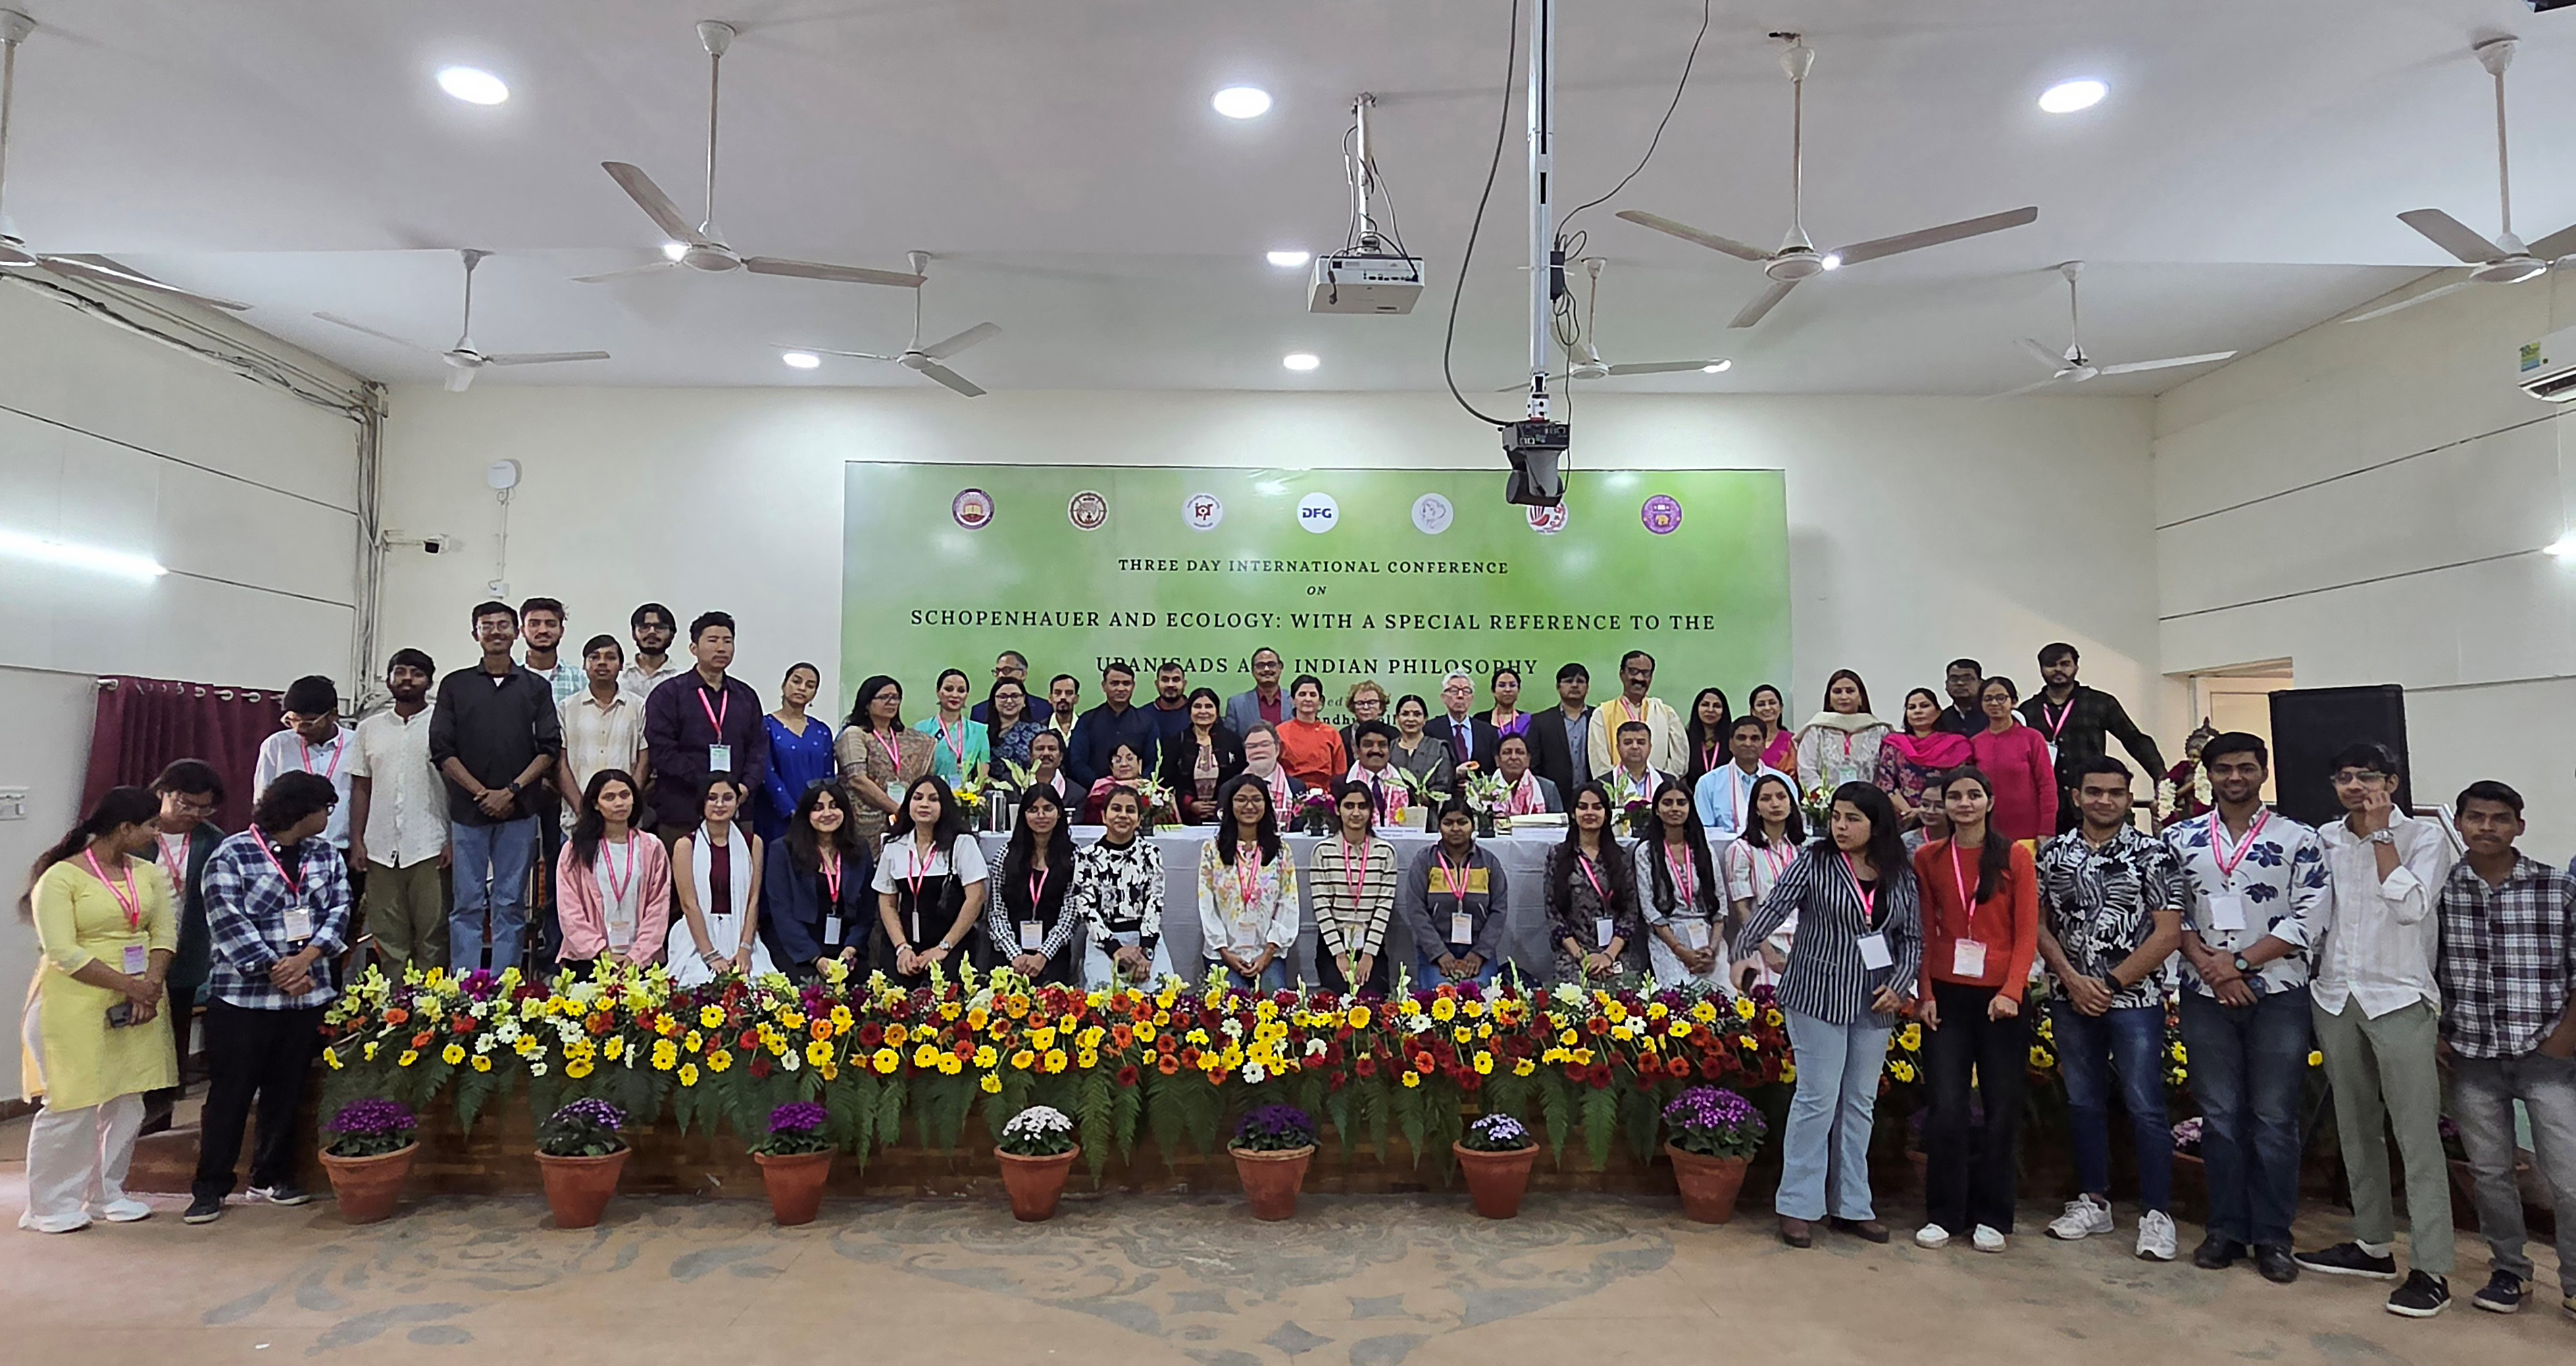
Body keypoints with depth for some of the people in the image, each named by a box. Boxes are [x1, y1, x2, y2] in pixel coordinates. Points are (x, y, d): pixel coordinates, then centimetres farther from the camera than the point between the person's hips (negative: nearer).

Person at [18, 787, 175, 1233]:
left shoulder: (146, 873, 8)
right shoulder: (61, 878, -10)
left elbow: (165, 933, 4)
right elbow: (63, 954, -16)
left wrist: (152, 985, -12)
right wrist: (129, 986, -17)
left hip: (139, 1005, 6)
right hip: (76, 1007, -6)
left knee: (127, 1103, 10)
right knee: (72, 1105, -1)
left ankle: (107, 1194, 23)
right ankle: (52, 1205, 15)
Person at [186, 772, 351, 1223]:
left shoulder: (327, 855, 10)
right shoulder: (232, 855, -6)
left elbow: (339, 910, 3)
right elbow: (227, 921, -12)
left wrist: (306, 959, -13)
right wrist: (274, 969, -15)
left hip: (309, 995, 5)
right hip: (243, 996, -5)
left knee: (288, 1092, 12)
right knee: (231, 1092, 2)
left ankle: (271, 1177, 24)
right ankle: (210, 1186, 13)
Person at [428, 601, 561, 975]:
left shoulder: (536, 687, 9)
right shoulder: (455, 685, 9)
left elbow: (549, 748, 3)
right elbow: (442, 750, 2)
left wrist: (511, 791, -9)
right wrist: (481, 793, -8)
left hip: (518, 811, 0)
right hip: (467, 809, 0)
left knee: (511, 905, 3)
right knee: (468, 905, 2)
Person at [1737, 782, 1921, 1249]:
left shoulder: (1901, 875, 6)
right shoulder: (1813, 861, -5)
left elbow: (1912, 938, 11)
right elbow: (1774, 907, -13)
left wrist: (1900, 985, -3)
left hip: (1875, 1003, 5)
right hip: (1818, 996, -4)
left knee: (1860, 1103, 11)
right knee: (1817, 1100, -3)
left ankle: (1852, 1206, 22)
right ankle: (1798, 1206, 7)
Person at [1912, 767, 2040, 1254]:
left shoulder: (2015, 858, 1)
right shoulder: (1928, 858, 5)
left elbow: (2027, 932, -3)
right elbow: (1924, 932, 6)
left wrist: (2011, 991, -14)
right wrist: (1925, 994, -2)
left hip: (2000, 998, 0)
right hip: (1947, 996, 1)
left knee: (2001, 1110, 5)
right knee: (1946, 1109, -1)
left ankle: (1991, 1217, 19)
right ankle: (1943, 1214, 12)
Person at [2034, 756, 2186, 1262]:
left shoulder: (2152, 854, -4)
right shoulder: (2054, 854, 5)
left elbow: (2168, 932, -8)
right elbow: (2040, 925, 6)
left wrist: (2111, 983, -11)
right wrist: (2072, 978, -7)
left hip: (2135, 997, -3)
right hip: (2072, 1000, 4)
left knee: (2145, 1106, -2)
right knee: (2084, 1101, 12)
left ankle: (2156, 1214, 8)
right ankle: (2093, 1201, 23)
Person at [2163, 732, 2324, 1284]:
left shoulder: (2298, 840, -1)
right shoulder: (2180, 839, 6)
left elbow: (2308, 920, -7)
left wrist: (2240, 961, -13)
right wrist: (2209, 966, -9)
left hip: (2277, 993, -2)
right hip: (2206, 995, 2)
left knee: (2274, 1118, 4)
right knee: (2220, 1115, 8)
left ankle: (2272, 1236, 14)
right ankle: (2226, 1229, 17)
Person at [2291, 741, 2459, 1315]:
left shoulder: (2423, 835, -4)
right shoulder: (2325, 839, 8)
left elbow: (2411, 907, -18)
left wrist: (2379, 835, -14)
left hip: (2400, 1000, -5)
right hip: (2335, 997, 5)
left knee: (2417, 1135, -5)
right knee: (2356, 1129, 12)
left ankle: (2431, 1268, -1)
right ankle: (2373, 1245, 23)